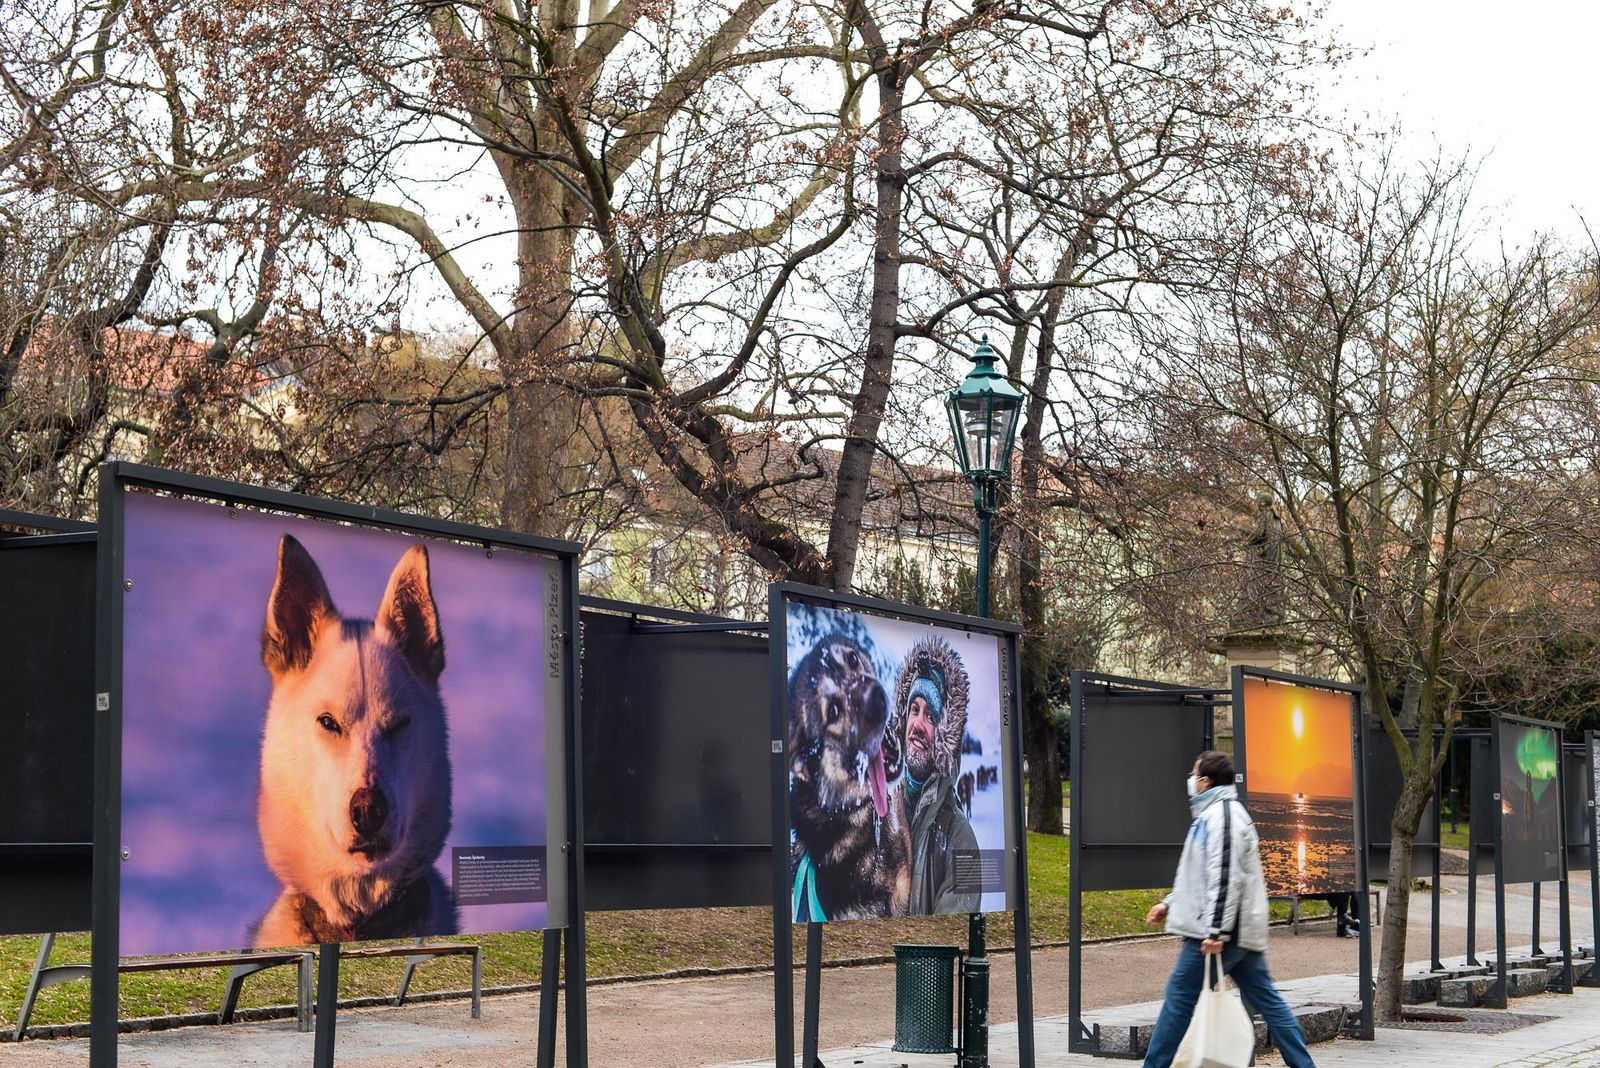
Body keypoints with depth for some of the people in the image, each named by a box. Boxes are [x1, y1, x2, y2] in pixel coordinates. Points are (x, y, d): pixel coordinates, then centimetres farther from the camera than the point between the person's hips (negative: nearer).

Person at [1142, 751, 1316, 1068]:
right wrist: (1170, 903, 26)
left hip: (1218, 933, -10)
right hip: (1243, 932, 10)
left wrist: (1216, 930, -25)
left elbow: (1225, 877, -21)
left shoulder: (1221, 815, -13)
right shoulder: (1215, 813, 20)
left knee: (1179, 998, -3)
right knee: (1266, 1000, 9)